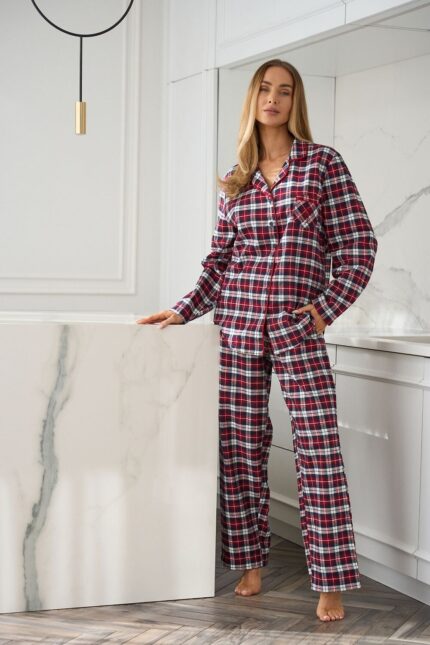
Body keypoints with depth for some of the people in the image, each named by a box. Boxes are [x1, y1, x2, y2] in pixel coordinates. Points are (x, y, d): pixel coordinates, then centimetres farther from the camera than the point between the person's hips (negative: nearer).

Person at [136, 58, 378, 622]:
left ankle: (331, 584, -1)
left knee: (319, 449, -7)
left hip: (298, 328, -4)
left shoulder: (323, 164, 2)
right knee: (240, 446, 6)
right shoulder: (235, 180, 13)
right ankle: (250, 564, 19)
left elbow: (358, 248, -1)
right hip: (237, 325, 4)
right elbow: (220, 261, 15)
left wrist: (325, 308, -8)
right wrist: (183, 312, 7)